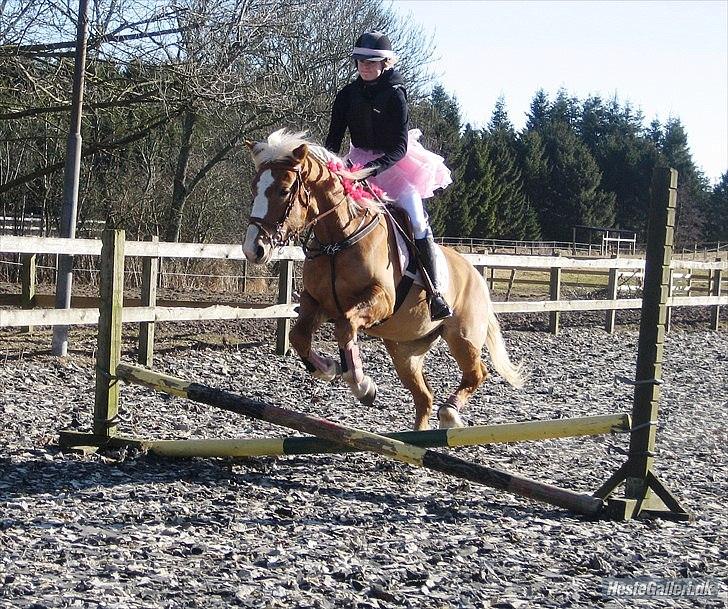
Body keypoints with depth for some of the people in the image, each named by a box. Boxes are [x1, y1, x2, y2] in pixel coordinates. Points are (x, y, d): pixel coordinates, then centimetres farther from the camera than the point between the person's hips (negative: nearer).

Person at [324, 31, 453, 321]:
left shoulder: (395, 95, -14)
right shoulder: (347, 96, -2)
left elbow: (400, 147, -19)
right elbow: (334, 138, 0)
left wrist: (372, 168, -35)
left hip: (395, 162, -4)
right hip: (361, 160, 5)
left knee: (416, 218, -20)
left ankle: (435, 290, -18)